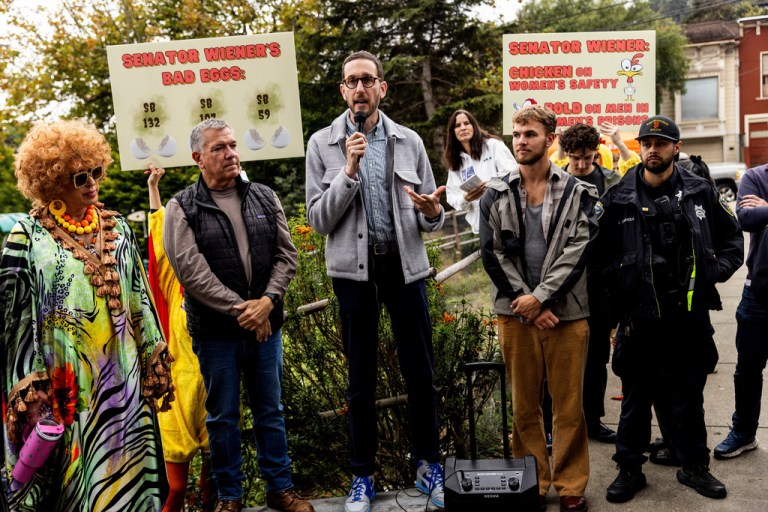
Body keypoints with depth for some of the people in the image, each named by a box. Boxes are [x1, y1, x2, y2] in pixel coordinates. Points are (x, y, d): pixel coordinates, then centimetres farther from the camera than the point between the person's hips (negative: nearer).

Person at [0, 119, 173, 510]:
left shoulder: (116, 227, 6)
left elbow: (140, 299, 9)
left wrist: (156, 365, 8)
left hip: (121, 373, 4)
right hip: (65, 380, -3)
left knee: (125, 464, 10)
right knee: (72, 467, 8)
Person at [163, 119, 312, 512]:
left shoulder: (265, 198, 7)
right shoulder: (182, 209, -5)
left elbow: (286, 254, 3)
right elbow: (191, 270, -14)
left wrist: (267, 301, -12)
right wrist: (239, 308, -16)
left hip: (265, 324, 3)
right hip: (214, 331, -3)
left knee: (270, 412, 13)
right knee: (222, 417, 9)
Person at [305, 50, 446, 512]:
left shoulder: (409, 141, 5)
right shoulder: (323, 144, 1)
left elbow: (431, 218, 7)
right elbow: (318, 219, -6)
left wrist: (432, 212, -17)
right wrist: (349, 171, -17)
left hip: (405, 265, 1)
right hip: (354, 268, -1)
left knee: (421, 372, 7)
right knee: (361, 378, 9)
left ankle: (429, 465, 25)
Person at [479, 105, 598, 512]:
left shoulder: (579, 194, 3)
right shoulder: (496, 197, 6)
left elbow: (577, 251, -6)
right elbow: (492, 255, 0)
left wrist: (541, 296, -15)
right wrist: (528, 303, -8)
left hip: (567, 314, -1)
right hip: (516, 312, 2)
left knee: (569, 405, 6)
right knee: (524, 405, 10)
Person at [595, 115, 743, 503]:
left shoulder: (700, 192, 4)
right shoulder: (619, 198, -1)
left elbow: (732, 238, 14)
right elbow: (601, 256, 0)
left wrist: (714, 271, 0)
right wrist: (618, 300, -5)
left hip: (691, 315, 2)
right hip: (640, 318, -1)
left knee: (689, 396, 15)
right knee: (636, 398, 10)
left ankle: (694, 466, 33)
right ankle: (630, 469, 24)